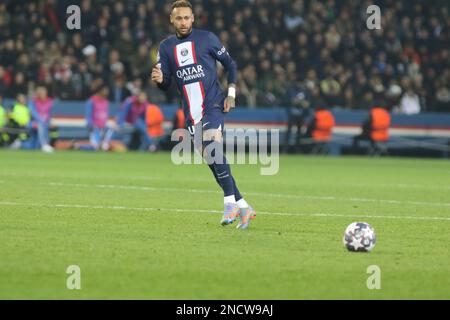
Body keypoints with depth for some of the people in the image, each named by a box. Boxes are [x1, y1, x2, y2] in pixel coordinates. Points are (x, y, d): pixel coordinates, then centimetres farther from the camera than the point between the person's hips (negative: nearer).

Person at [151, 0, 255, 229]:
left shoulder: (206, 38, -1)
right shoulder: (166, 46, 8)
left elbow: (230, 64, 6)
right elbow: (166, 84, 8)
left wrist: (231, 94, -4)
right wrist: (159, 79, -16)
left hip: (213, 104, -5)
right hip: (191, 112, 5)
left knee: (212, 146, -26)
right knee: (211, 160, 4)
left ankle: (230, 203, -26)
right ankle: (243, 208, 13)